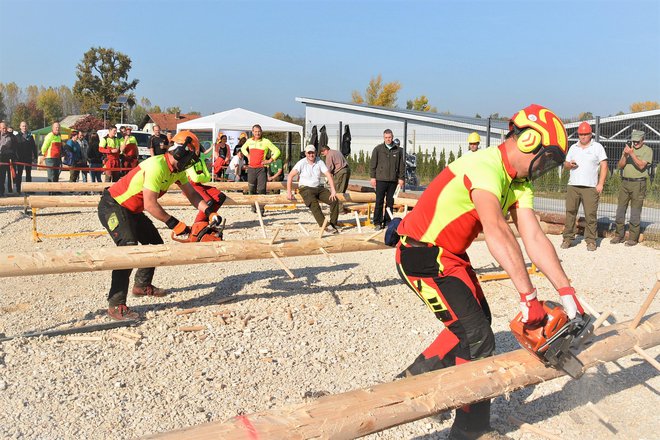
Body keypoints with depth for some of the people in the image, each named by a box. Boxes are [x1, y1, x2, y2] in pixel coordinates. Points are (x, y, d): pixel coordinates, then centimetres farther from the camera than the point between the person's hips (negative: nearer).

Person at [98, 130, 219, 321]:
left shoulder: (177, 169, 1)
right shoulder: (157, 166, -28)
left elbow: (192, 194, 7)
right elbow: (150, 204, -30)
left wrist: (210, 213, -7)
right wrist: (174, 224, -22)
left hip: (132, 210, 10)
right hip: (112, 207, -10)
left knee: (156, 244, 13)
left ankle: (142, 285, 31)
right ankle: (116, 305, -21)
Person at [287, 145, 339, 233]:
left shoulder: (319, 162, 2)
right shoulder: (302, 163, -6)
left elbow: (329, 175, -5)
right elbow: (290, 176, -11)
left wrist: (333, 190, -17)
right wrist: (289, 192, -19)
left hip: (319, 188, 4)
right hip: (306, 188, -4)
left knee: (334, 201, -15)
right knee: (314, 204, -33)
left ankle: (333, 224, -8)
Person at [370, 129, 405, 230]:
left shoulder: (398, 150, 8)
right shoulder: (378, 149, 3)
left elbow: (402, 165, 11)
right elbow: (373, 164, 4)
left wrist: (401, 178, 5)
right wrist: (372, 177, -2)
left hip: (393, 180, 2)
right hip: (380, 179, -2)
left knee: (390, 202, 7)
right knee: (379, 202, -3)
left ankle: (388, 222, 15)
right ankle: (377, 222, 3)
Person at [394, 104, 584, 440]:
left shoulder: (518, 183, 6)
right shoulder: (485, 167, -25)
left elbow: (534, 238, -1)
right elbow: (496, 232, -38)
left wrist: (567, 292, -8)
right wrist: (528, 296, -39)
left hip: (450, 255, 10)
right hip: (422, 257, -10)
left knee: (477, 321, 18)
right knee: (478, 339, -8)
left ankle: (414, 379, 32)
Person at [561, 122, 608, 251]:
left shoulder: (597, 147, 6)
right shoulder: (573, 147, 16)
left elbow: (604, 166, 1)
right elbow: (565, 165, 19)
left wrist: (600, 184, -8)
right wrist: (569, 164, -7)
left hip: (590, 187, -3)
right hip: (572, 186, 3)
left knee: (591, 214, -4)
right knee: (570, 212, 0)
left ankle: (591, 240, 2)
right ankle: (568, 238, 5)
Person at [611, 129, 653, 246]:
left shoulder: (647, 150, -1)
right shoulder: (627, 148, 13)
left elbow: (641, 166, -14)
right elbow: (620, 166, 6)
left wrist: (632, 154, -21)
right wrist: (625, 155, -10)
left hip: (638, 183, -4)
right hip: (624, 182, 5)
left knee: (635, 212, -2)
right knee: (620, 210, 6)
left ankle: (633, 238, 5)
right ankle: (619, 235, 14)